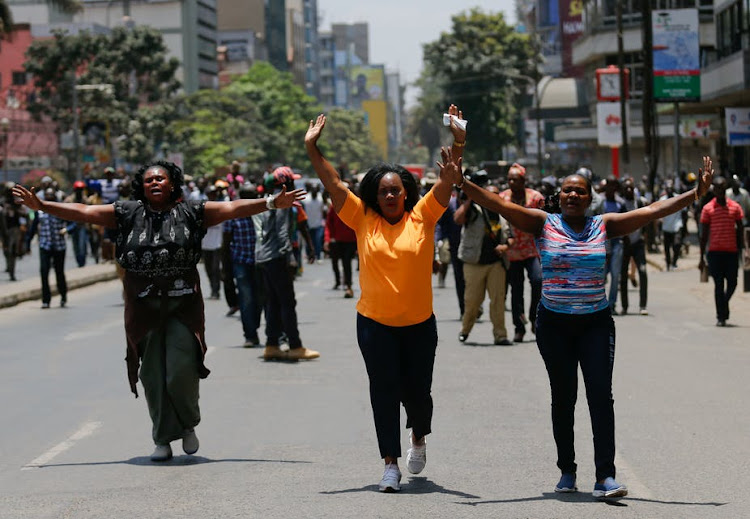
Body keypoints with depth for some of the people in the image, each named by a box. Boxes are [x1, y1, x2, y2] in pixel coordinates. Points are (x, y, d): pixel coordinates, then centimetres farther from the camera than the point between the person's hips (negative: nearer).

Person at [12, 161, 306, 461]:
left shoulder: (190, 212, 3)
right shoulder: (128, 213, 5)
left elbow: (232, 209, -3)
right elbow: (83, 212, 4)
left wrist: (272, 203, -12)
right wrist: (41, 206, -2)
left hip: (183, 305, -1)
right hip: (143, 308, 2)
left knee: (181, 372, -9)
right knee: (153, 374, 4)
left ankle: (188, 425, 20)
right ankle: (163, 440, 18)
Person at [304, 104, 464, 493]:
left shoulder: (422, 217, -1)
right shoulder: (363, 219, -1)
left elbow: (447, 180, -8)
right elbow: (332, 183, -2)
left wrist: (458, 143, -19)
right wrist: (312, 148, -7)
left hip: (419, 323, 0)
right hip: (375, 324, 0)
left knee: (418, 391, 8)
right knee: (384, 392, 1)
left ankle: (419, 436, 39)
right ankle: (391, 463, 9)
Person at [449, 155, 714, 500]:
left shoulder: (604, 226, 3)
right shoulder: (543, 224, -1)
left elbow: (653, 211, 0)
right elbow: (499, 206, -10)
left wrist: (697, 193, -6)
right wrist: (462, 183, -23)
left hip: (596, 323, 0)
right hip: (554, 325, 0)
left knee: (600, 394, -9)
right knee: (563, 397, 7)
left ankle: (605, 476, -12)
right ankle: (567, 471, 20)